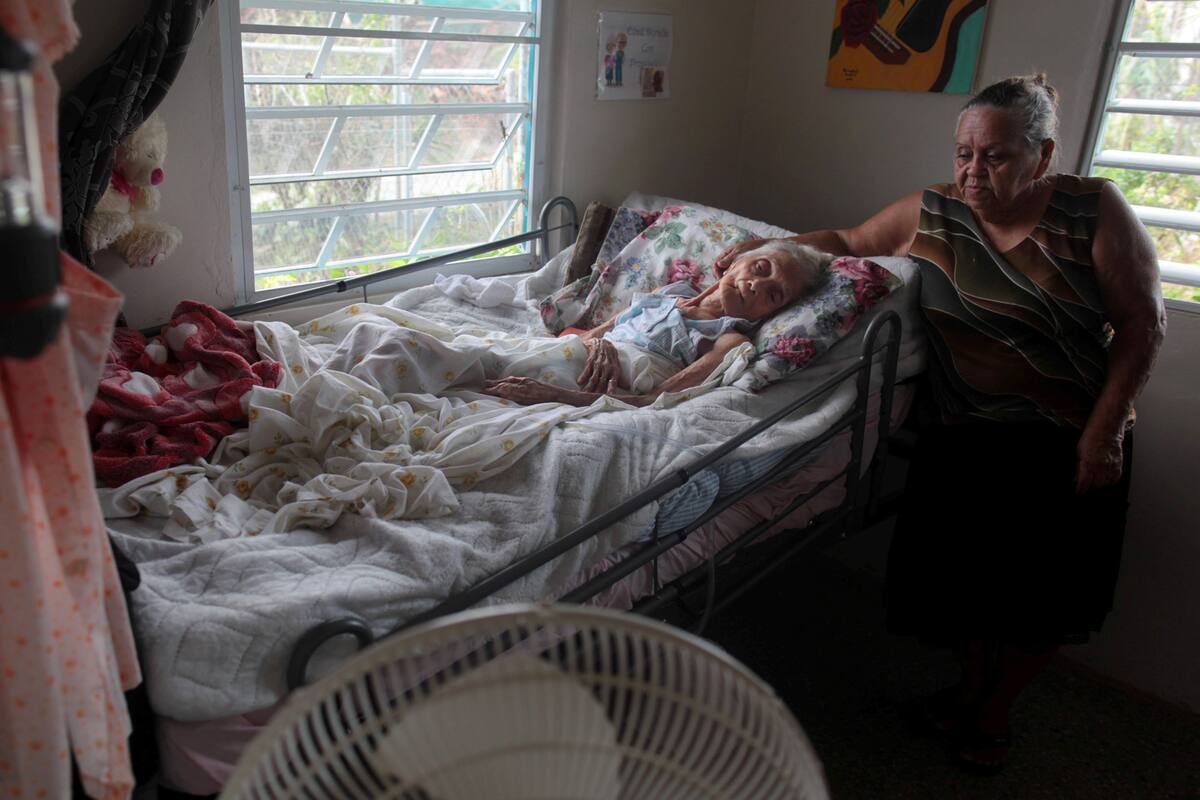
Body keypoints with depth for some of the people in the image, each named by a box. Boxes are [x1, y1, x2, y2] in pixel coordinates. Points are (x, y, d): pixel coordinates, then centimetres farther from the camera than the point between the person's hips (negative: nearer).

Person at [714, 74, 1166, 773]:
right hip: (964, 437, 2)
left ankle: (993, 710, 35)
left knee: (1043, 591, 9)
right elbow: (847, 240, 11)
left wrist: (1102, 433, -13)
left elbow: (1143, 326, -9)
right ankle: (972, 684, 41)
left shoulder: (1095, 210, -12)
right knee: (964, 571, 11)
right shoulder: (931, 213, -4)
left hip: (1069, 444, -1)